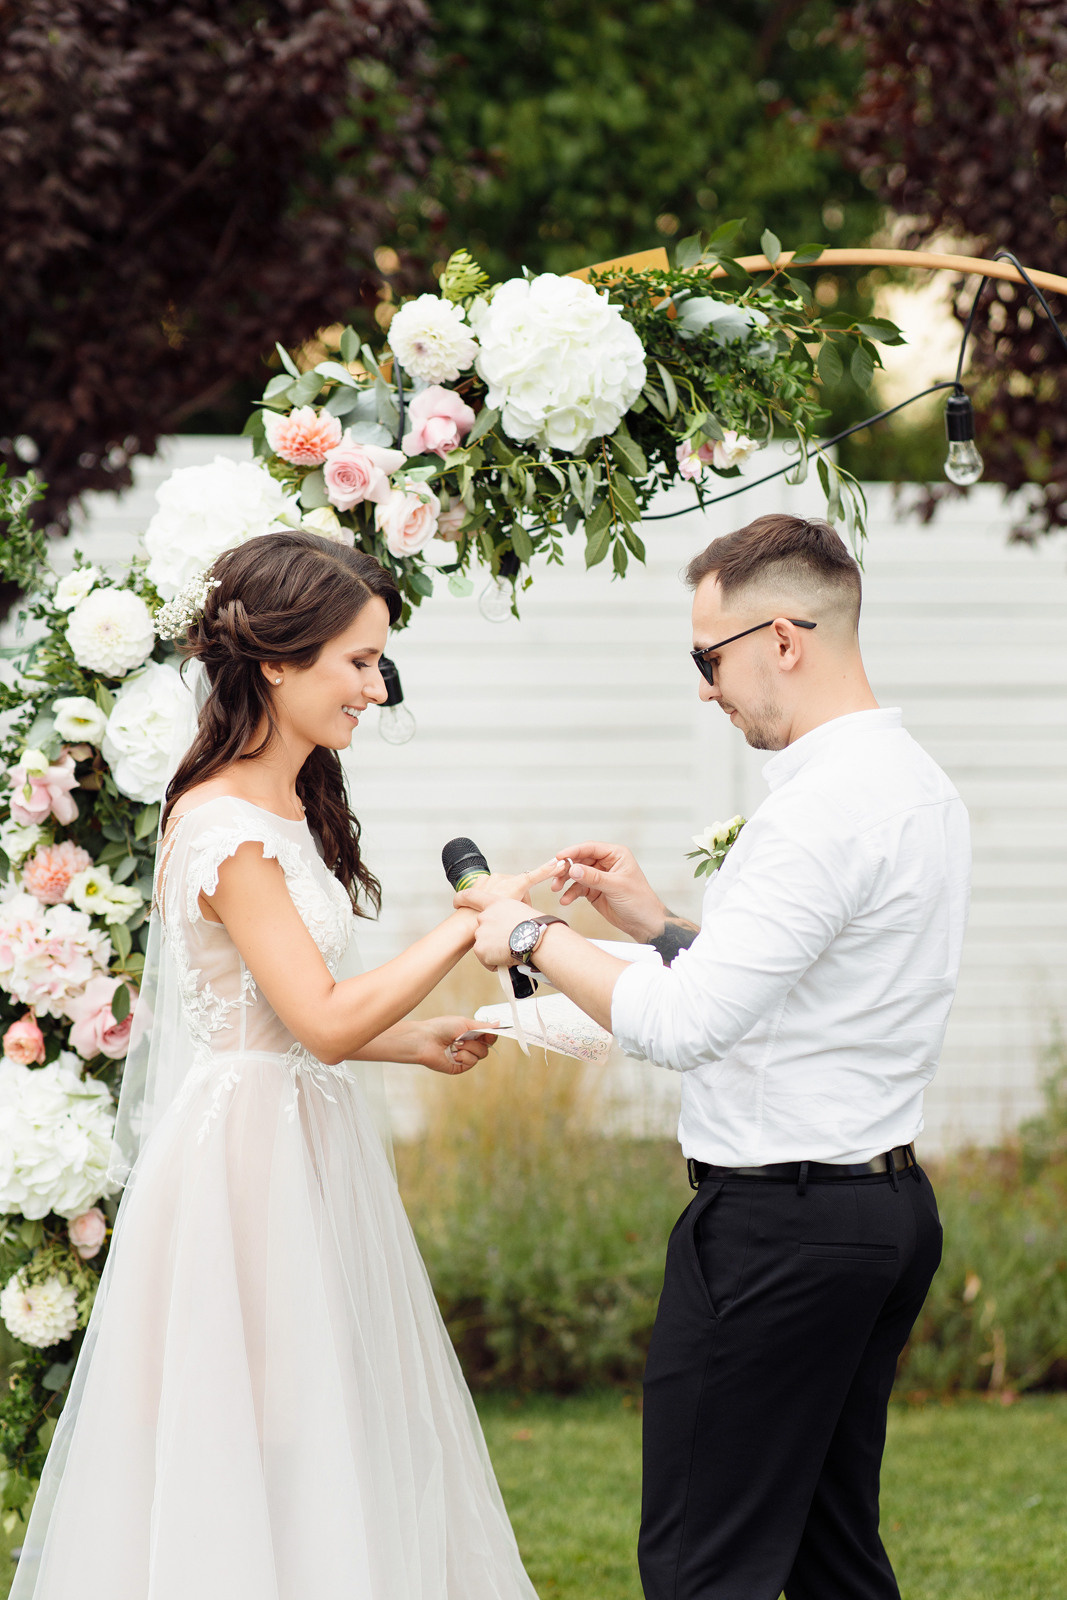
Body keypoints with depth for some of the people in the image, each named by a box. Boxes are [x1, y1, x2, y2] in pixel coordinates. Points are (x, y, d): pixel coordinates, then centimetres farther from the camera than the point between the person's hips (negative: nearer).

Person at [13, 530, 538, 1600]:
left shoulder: (285, 808, 11)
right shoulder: (225, 828, -19)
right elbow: (323, 1020, -22)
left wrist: (411, 1040, 12)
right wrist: (467, 927, -18)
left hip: (305, 1142, 10)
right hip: (245, 1156, -10)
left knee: (331, 1449, 12)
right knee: (256, 1454, -4)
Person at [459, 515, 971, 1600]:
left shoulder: (823, 811, -21)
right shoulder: (921, 788, 12)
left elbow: (681, 1022, -24)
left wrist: (532, 937, -11)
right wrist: (657, 922, 13)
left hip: (778, 1222, -10)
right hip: (888, 1204, 10)